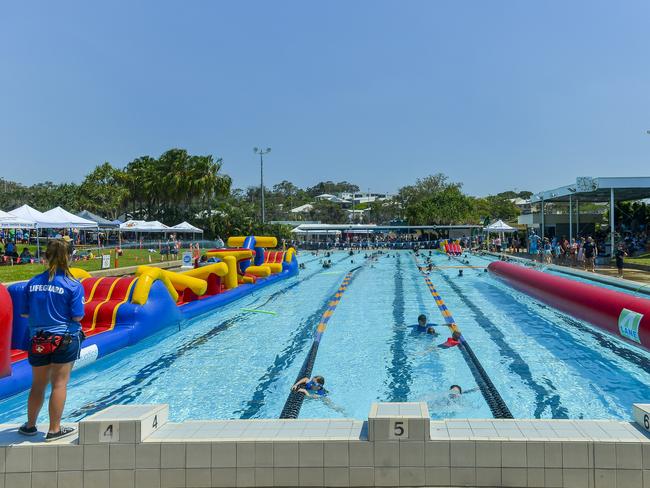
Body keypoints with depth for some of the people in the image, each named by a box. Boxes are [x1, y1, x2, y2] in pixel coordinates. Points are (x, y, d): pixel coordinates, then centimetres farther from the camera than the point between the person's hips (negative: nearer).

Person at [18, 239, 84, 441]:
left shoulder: (32, 283, 0)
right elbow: (77, 317, -12)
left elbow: (24, 313, 4)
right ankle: (54, 430, 11)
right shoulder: (73, 285, -11)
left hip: (37, 341, 4)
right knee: (59, 384, 4)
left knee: (38, 385, 18)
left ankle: (30, 425, 31)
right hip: (64, 340, -4)